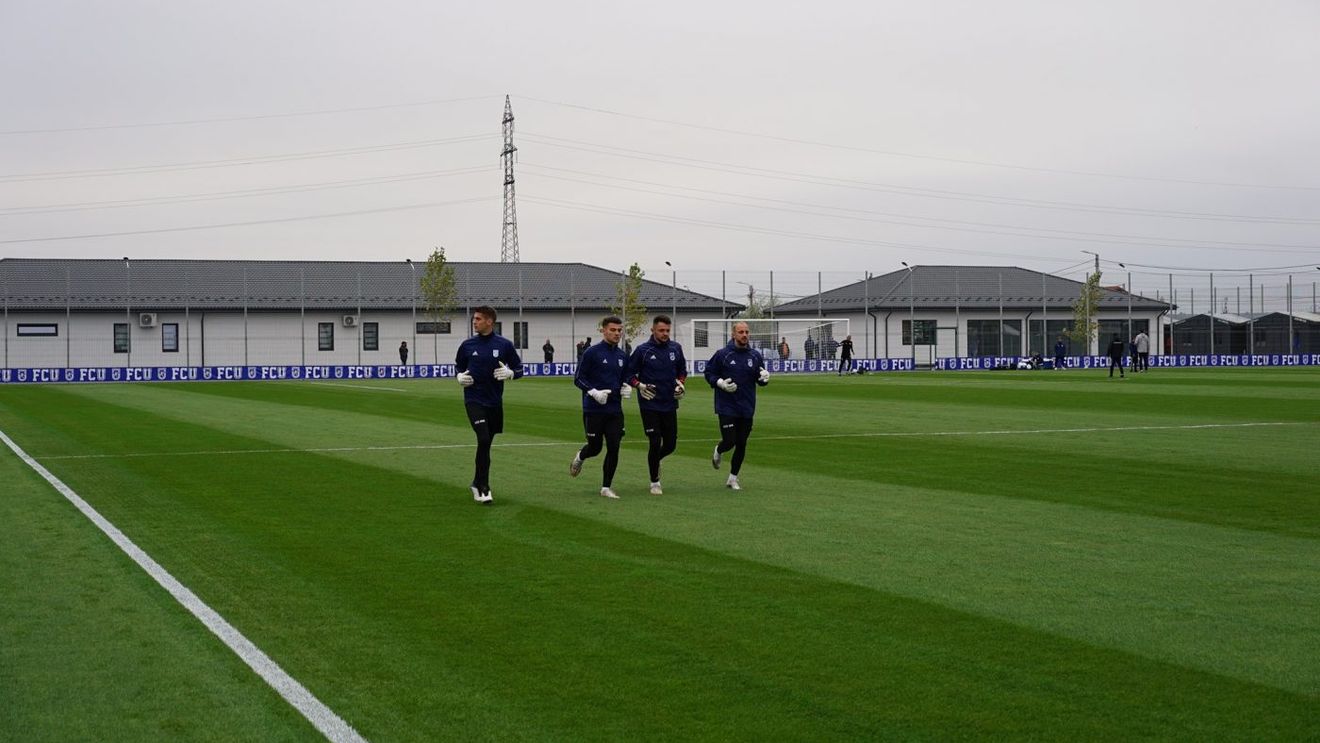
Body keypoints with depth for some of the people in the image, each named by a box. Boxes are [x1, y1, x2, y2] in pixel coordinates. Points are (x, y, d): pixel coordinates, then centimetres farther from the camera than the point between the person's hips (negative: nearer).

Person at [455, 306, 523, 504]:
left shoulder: (504, 345, -2)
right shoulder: (467, 345, 1)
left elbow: (519, 369, 6)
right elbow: (458, 366, 17)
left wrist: (510, 373, -15)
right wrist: (460, 377, -4)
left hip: (495, 402, 2)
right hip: (474, 400, -2)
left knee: (486, 443, 11)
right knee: (483, 440, -17)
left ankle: (477, 483, 30)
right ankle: (483, 488, -11)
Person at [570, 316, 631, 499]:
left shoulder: (622, 356, 9)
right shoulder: (592, 353, -8)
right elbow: (578, 379, -6)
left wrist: (626, 388, -2)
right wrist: (594, 392, -20)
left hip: (615, 410, 4)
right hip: (593, 410, -4)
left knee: (613, 448, -2)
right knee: (595, 447, 5)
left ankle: (606, 487, 9)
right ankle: (579, 458, 41)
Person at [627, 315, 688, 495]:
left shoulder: (675, 348, 5)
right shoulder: (643, 350, -6)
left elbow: (682, 370, 20)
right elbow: (629, 373, 0)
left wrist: (680, 383, 2)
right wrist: (639, 385, -16)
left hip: (670, 404, 4)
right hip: (650, 405, -4)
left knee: (670, 444, 7)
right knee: (655, 443, -6)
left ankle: (655, 460, 40)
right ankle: (655, 482, 10)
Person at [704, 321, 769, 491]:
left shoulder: (755, 356, 4)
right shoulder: (722, 354, -6)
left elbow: (760, 380, 12)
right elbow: (709, 373, 1)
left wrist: (764, 377, -11)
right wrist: (720, 383, -16)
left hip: (747, 408, 4)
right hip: (727, 407, -4)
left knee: (741, 444, 6)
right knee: (729, 441, -9)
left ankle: (733, 479, 19)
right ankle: (718, 452, 28)